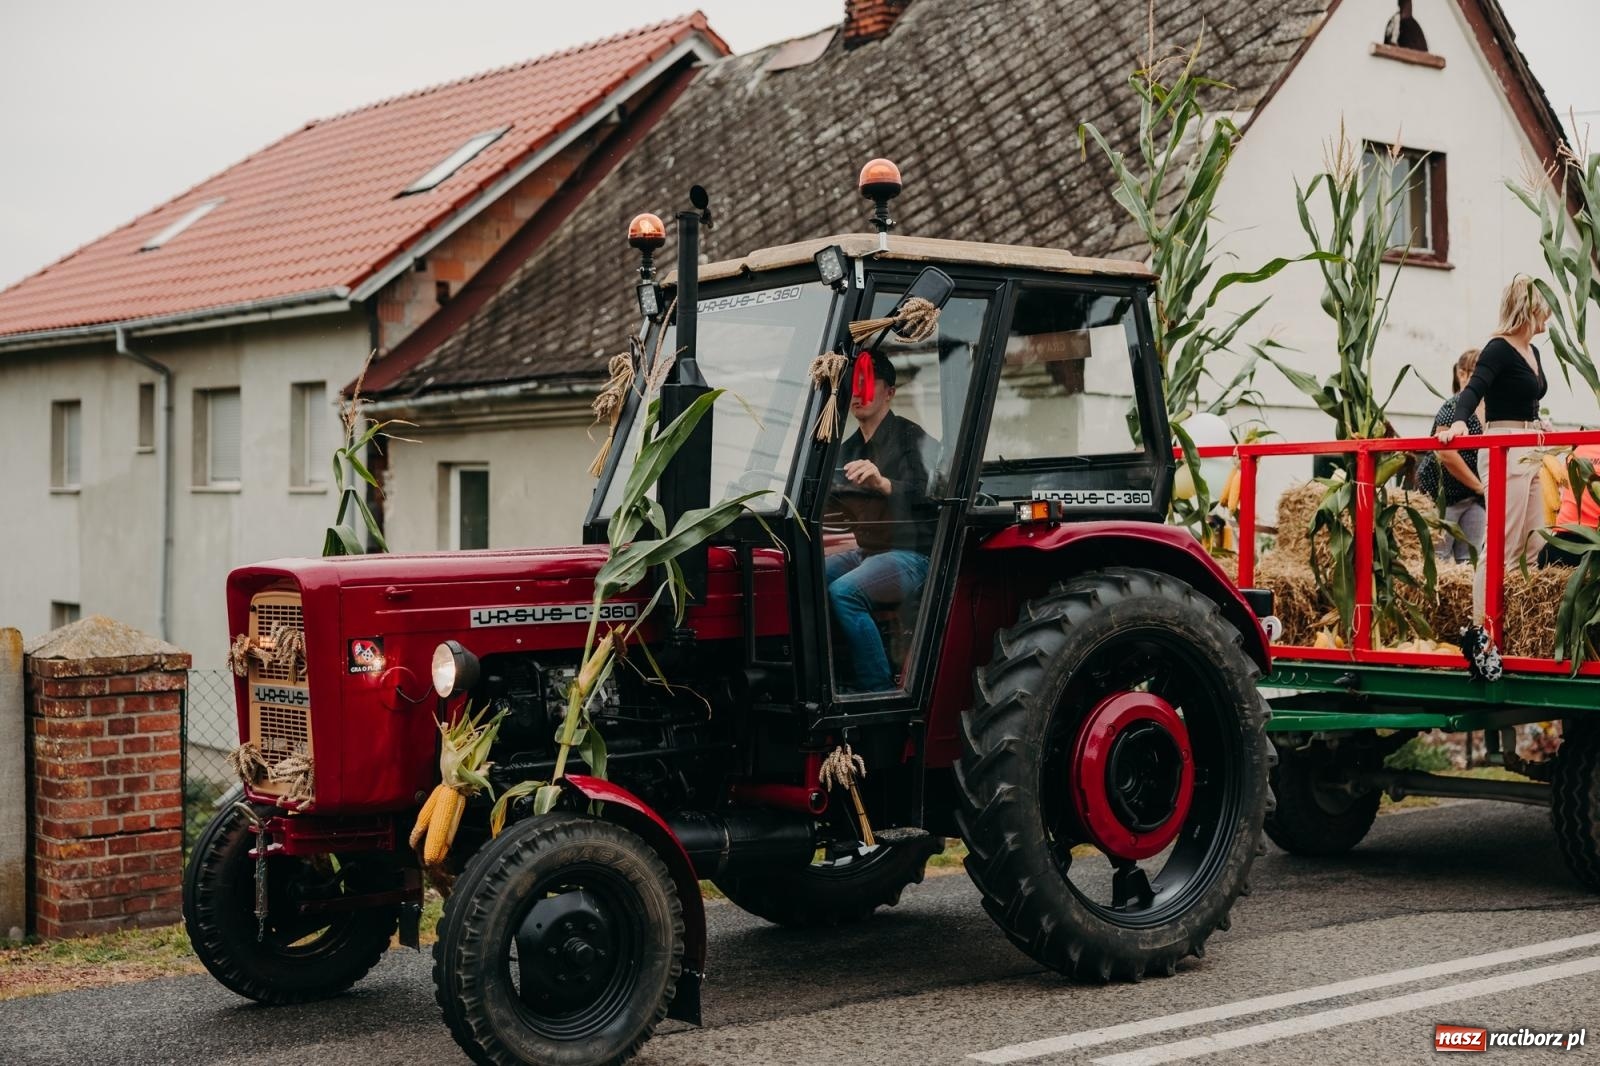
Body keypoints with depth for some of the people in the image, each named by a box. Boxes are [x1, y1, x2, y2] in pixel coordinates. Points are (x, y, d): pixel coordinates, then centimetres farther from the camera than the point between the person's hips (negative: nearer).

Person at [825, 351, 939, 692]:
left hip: (909, 556, -7)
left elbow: (928, 495, -21)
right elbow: (836, 509, 20)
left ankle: (878, 690, -24)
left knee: (844, 592, -32)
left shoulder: (909, 437, -7)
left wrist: (883, 482, -39)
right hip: (866, 552, 7)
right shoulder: (849, 449, 17)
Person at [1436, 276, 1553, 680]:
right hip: (1505, 453, -9)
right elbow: (1472, 390, -24)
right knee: (1502, 548, -13)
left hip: (1530, 453, 10)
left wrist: (1540, 426, 38)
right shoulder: (1499, 349, -11)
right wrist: (1459, 421, -42)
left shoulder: (1532, 352, 15)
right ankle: (1478, 633, -12)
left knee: (1534, 547, 11)